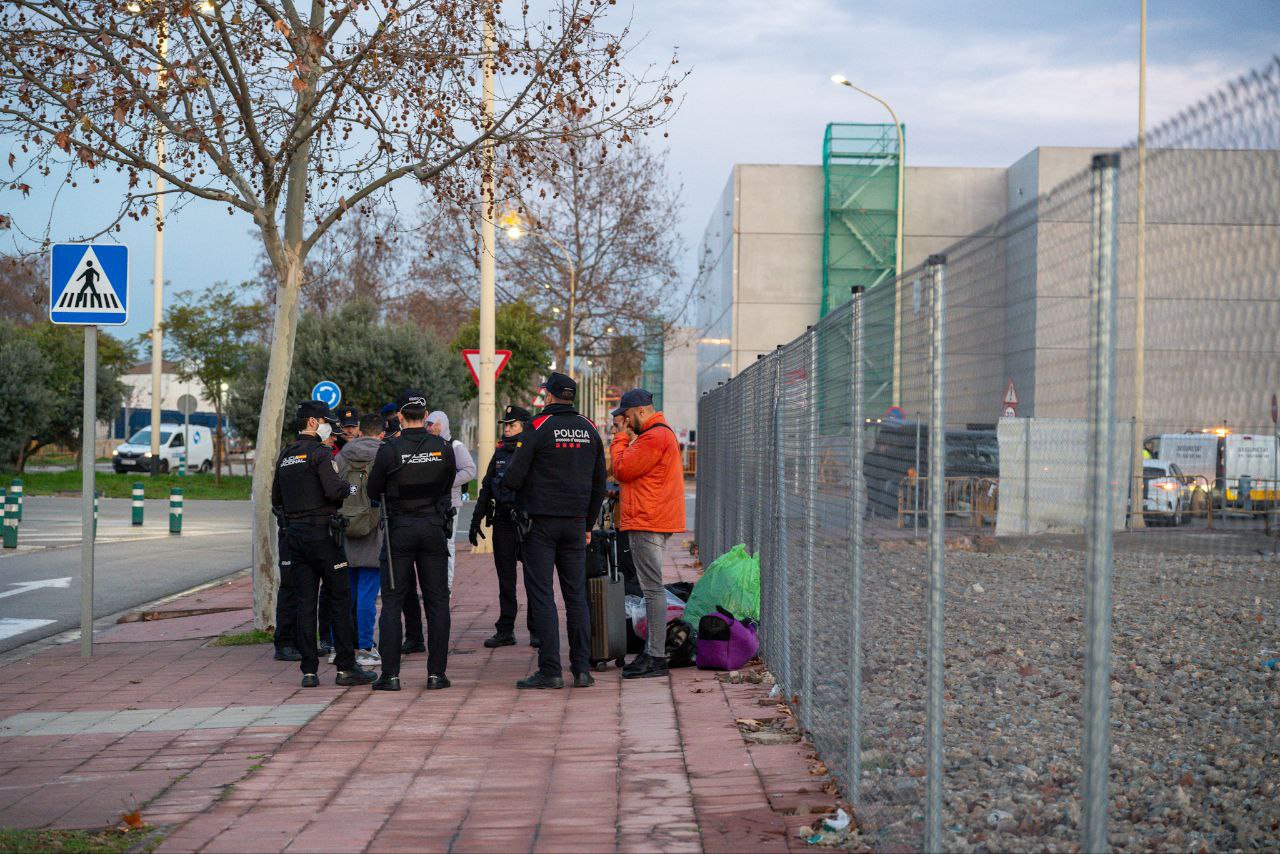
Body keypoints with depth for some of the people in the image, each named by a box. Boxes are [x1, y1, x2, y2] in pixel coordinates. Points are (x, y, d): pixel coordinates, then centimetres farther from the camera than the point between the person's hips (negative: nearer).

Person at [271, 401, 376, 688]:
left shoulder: (285, 455, 14)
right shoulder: (319, 452, -10)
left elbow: (276, 499, 18)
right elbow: (334, 490, -20)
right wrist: (350, 488, -1)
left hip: (295, 535, 7)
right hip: (322, 533, -7)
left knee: (305, 602, 6)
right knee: (340, 598, -1)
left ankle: (309, 671, 5)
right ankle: (346, 667, -1)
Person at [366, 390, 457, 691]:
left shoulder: (390, 450, -11)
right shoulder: (443, 448, -3)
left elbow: (373, 492, -1)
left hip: (400, 528, -2)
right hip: (434, 526, 2)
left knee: (392, 601, 5)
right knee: (437, 601, 8)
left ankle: (390, 674, 2)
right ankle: (436, 673, 7)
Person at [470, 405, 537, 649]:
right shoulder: (500, 453, 13)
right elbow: (486, 488, 18)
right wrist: (476, 519, 14)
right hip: (503, 523, 5)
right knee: (505, 579, 8)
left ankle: (536, 630, 8)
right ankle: (505, 631, 14)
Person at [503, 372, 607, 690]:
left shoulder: (539, 427, -10)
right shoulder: (589, 430, 7)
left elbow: (513, 478, -11)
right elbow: (599, 482, 13)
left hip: (541, 521, -5)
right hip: (575, 521, 5)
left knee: (541, 595, -2)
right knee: (576, 595, 9)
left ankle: (550, 670, -5)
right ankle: (582, 669, 7)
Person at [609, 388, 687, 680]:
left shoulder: (655, 437, -14)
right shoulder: (660, 433, 22)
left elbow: (622, 470, -14)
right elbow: (630, 469, 21)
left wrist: (620, 437, -5)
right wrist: (625, 437, 12)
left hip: (647, 524, -11)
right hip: (650, 523, 11)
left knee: (652, 588, -11)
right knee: (651, 588, 12)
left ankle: (656, 658, -11)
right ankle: (652, 652, 17)